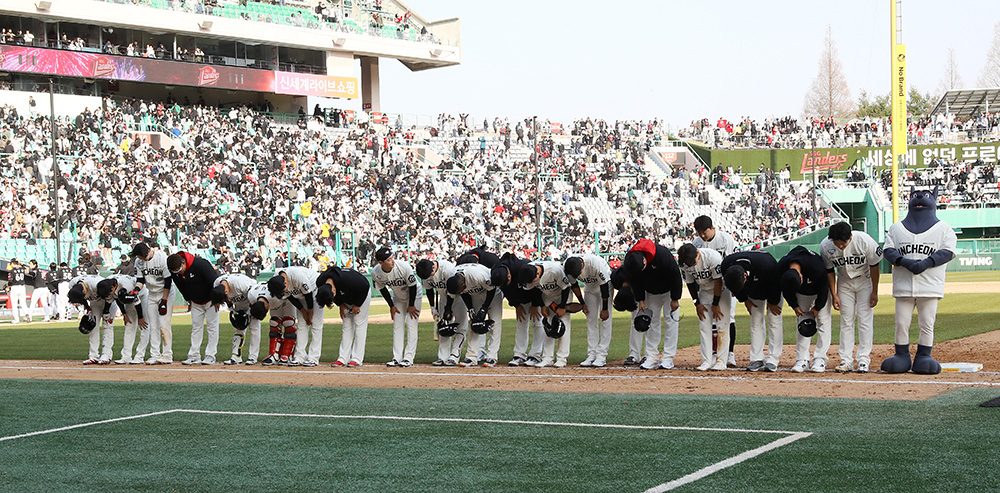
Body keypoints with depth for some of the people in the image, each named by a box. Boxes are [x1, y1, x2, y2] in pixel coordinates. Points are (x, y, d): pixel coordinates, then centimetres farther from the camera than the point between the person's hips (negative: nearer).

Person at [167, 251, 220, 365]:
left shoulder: (200, 264, -33)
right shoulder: (174, 271, -15)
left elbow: (214, 280, -25)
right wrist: (188, 299, 7)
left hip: (210, 300, -5)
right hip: (195, 302, 6)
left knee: (212, 326, -5)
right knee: (196, 327, 4)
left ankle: (210, 355, -3)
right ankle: (194, 356, 5)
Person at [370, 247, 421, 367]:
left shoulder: (404, 267, -35)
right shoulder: (375, 273, -24)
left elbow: (412, 286, -21)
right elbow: (382, 289, -5)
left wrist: (411, 305, -14)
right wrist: (391, 306, -1)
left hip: (414, 296, -4)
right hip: (397, 298, 4)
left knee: (411, 325, -9)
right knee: (397, 326, 2)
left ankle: (408, 358, -9)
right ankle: (397, 358, 4)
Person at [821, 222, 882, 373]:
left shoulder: (865, 241, -30)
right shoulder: (825, 246, -23)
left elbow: (874, 266, -15)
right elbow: (829, 271, -6)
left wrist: (875, 292, -11)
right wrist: (834, 295, -5)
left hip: (865, 281, -2)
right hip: (844, 283, 2)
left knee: (865, 319, -6)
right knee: (846, 321, 0)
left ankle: (864, 360, -3)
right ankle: (846, 361, 2)